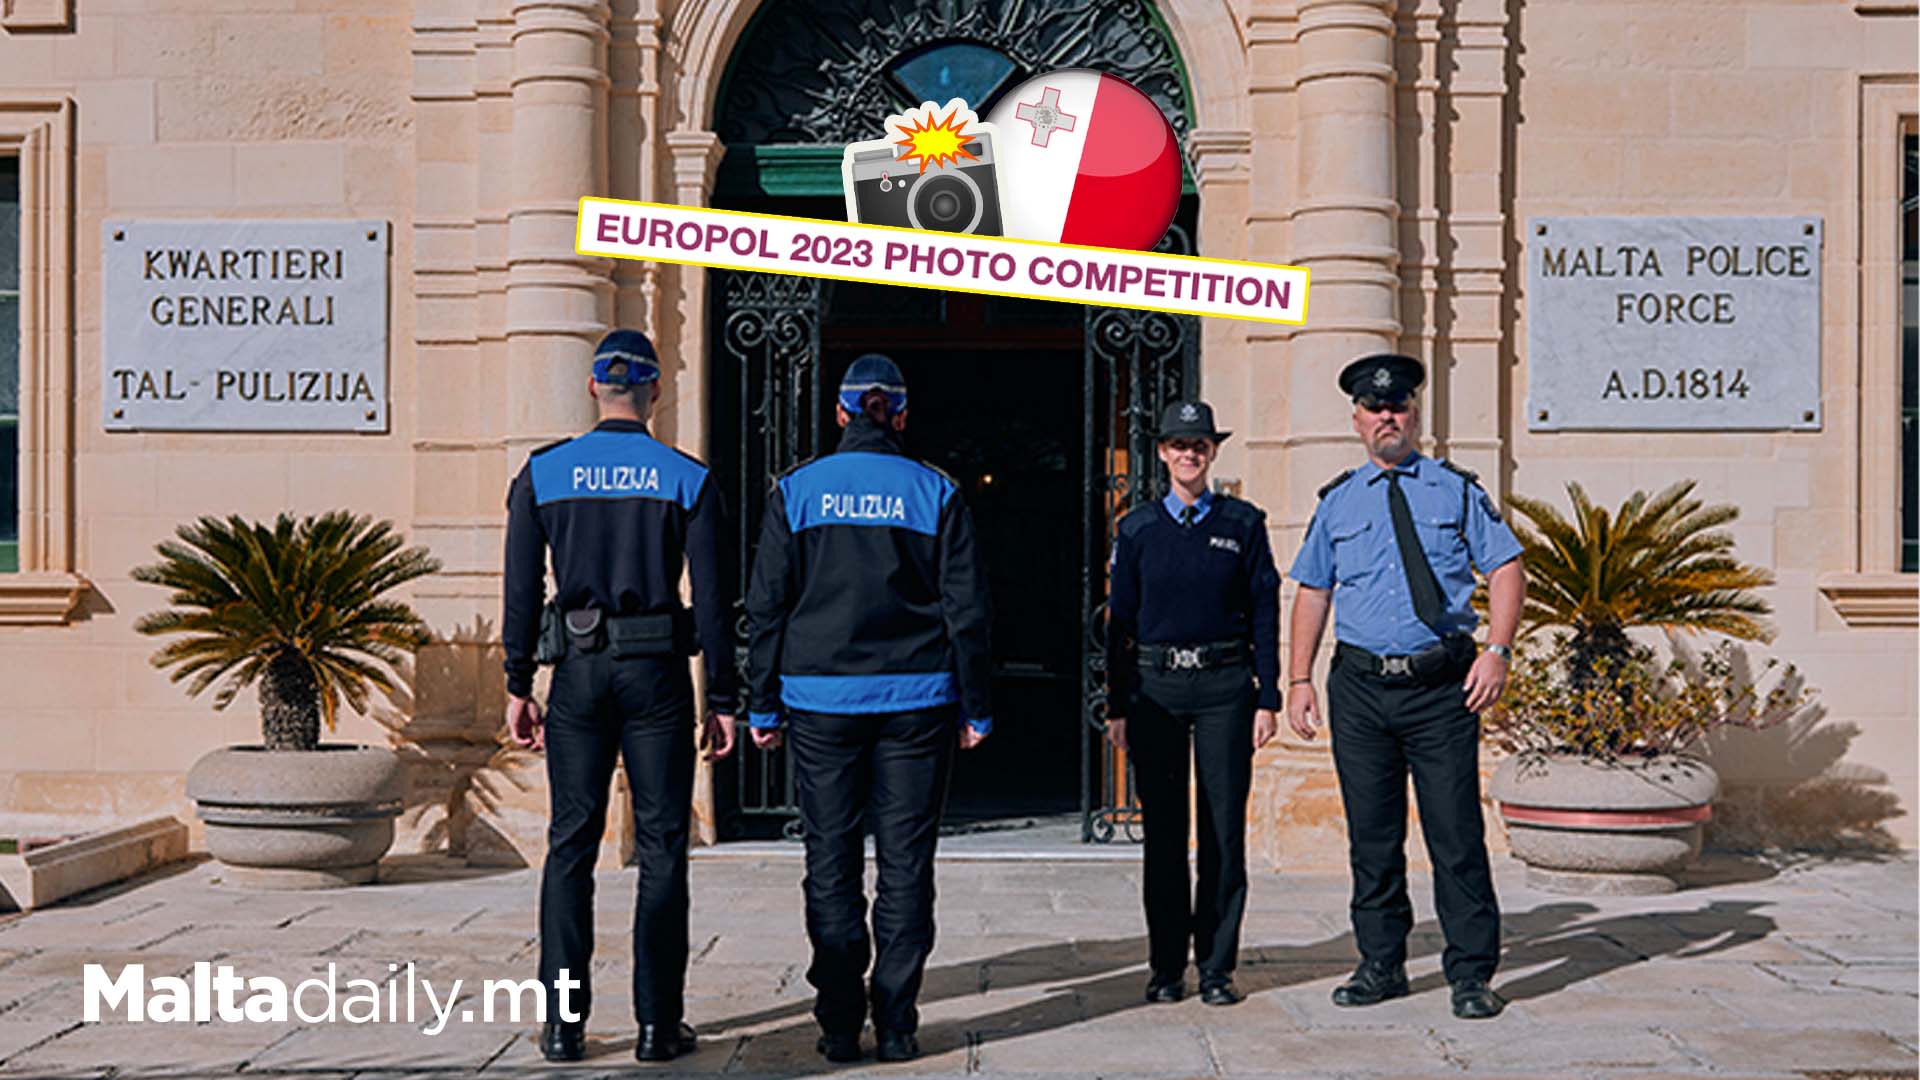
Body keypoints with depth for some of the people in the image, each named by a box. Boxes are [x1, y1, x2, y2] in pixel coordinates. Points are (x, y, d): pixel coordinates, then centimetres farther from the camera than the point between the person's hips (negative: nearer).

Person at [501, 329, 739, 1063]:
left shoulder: (542, 473, 3)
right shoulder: (687, 479, -1)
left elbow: (521, 591, 1)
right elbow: (712, 599, -3)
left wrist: (518, 688, 7)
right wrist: (722, 700, 1)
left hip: (577, 671, 2)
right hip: (657, 672, -1)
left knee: (570, 844, 9)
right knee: (661, 846, 5)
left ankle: (563, 1023, 10)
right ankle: (657, 1023, 6)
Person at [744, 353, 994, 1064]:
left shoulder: (795, 491, 3)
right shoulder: (935, 493, 1)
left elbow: (766, 605, 2)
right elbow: (966, 609, 1)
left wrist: (763, 706, 7)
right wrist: (976, 708, 7)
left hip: (820, 699, 1)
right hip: (915, 699, 0)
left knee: (832, 863, 7)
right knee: (905, 863, 5)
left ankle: (839, 1026, 8)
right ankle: (896, 1025, 7)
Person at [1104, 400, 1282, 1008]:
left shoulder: (1243, 523, 5)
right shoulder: (1137, 528, 7)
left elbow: (1265, 613, 5)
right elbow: (1120, 619, 8)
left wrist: (1268, 698, -1)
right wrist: (1117, 705, 4)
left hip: (1225, 685, -1)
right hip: (1155, 685, 1)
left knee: (1224, 827, 0)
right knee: (1163, 831, 4)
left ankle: (1217, 967, 10)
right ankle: (1166, 966, 14)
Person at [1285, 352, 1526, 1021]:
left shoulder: (1456, 490, 7)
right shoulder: (1338, 503, 12)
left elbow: (1506, 567, 4)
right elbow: (1312, 590, 13)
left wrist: (1498, 650, -9)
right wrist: (1299, 679, 6)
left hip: (1442, 687, -2)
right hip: (1360, 690, 2)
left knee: (1456, 834, -2)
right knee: (1371, 835, 7)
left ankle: (1471, 975, 7)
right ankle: (1381, 965, 20)